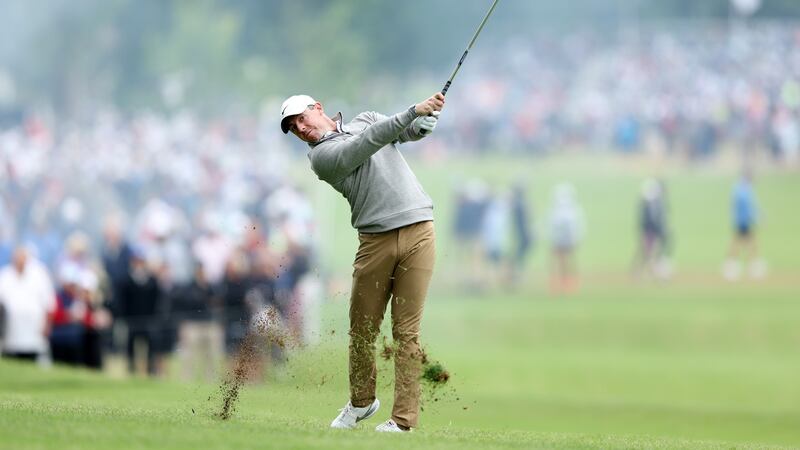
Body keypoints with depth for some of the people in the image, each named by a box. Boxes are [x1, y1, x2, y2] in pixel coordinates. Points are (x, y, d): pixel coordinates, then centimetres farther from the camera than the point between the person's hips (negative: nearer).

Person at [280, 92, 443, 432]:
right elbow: (369, 143, -11)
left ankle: (403, 420, -7)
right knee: (362, 328, 3)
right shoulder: (321, 156, 1)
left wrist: (430, 113, -10)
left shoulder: (364, 120, 19)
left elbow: (417, 130, 13)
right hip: (375, 241, -1)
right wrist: (413, 111, -18)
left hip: (417, 233, 1)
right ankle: (361, 403, 27)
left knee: (406, 331, -5)